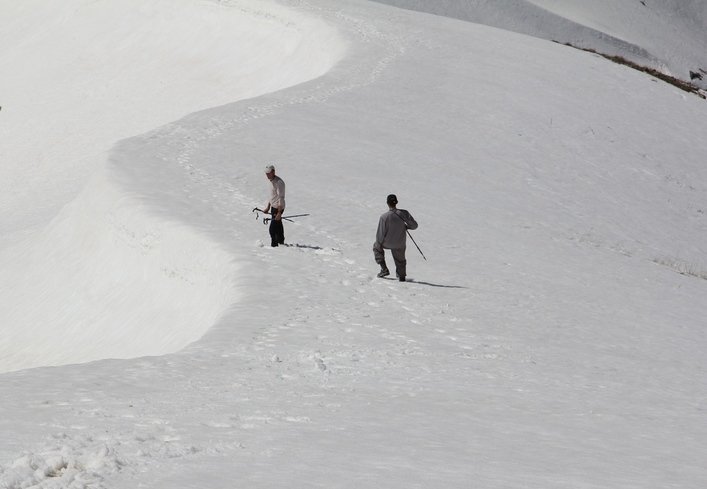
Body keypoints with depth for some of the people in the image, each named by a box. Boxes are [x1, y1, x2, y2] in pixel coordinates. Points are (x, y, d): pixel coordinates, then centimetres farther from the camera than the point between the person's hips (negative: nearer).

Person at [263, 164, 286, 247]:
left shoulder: (279, 182, -20)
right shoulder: (272, 181, 11)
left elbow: (281, 198, -23)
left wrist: (279, 212, -27)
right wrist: (268, 207, 24)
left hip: (278, 208, -10)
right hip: (273, 207, 10)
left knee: (272, 229, -11)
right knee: (278, 227, 18)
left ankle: (274, 245, -7)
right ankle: (281, 243, 28)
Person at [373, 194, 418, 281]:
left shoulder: (384, 217, -25)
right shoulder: (403, 213, -19)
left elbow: (380, 234, -18)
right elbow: (414, 225, -9)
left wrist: (378, 244, 0)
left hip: (387, 243, -2)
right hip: (400, 244, 2)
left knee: (376, 246, 31)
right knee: (400, 259, 28)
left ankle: (384, 269, 28)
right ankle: (401, 276, 43)